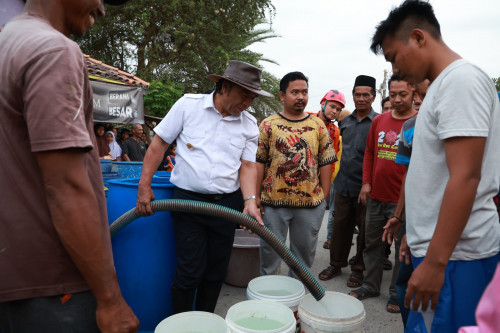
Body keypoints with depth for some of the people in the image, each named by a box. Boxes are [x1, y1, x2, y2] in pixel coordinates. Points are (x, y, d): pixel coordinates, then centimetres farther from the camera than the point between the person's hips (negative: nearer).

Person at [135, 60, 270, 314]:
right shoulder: (189, 105, -5)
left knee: (216, 272, 12)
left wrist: (250, 200, -13)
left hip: (227, 204, 4)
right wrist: (144, 186, -4)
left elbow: (247, 165, 3)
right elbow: (159, 143, -1)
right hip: (188, 200, -3)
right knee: (190, 271, -3)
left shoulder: (250, 125, 4)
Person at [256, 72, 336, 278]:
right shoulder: (268, 125, 0)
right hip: (274, 202, -2)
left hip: (311, 203, 2)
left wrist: (324, 198, 2)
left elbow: (325, 163, 6)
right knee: (270, 253, 10)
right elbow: (258, 163, -2)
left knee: (304, 254, 15)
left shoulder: (318, 125, 6)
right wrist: (255, 198, -5)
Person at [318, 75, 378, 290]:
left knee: (364, 230, 8)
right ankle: (336, 264, 27)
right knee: (340, 226, 12)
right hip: (343, 184, 5)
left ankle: (358, 269, 23)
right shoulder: (346, 121, 11)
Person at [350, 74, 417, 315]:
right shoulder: (379, 121, 7)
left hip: (403, 199, -5)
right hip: (376, 196, 5)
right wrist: (366, 183, 6)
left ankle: (397, 294, 25)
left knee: (403, 248, 8)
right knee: (373, 243, 16)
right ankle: (370, 286, 32)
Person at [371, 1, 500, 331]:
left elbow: (465, 178, -22)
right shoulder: (443, 84, 15)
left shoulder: (462, 80, -13)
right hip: (436, 248, 9)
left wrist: (435, 262, -21)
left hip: (454, 255, -9)